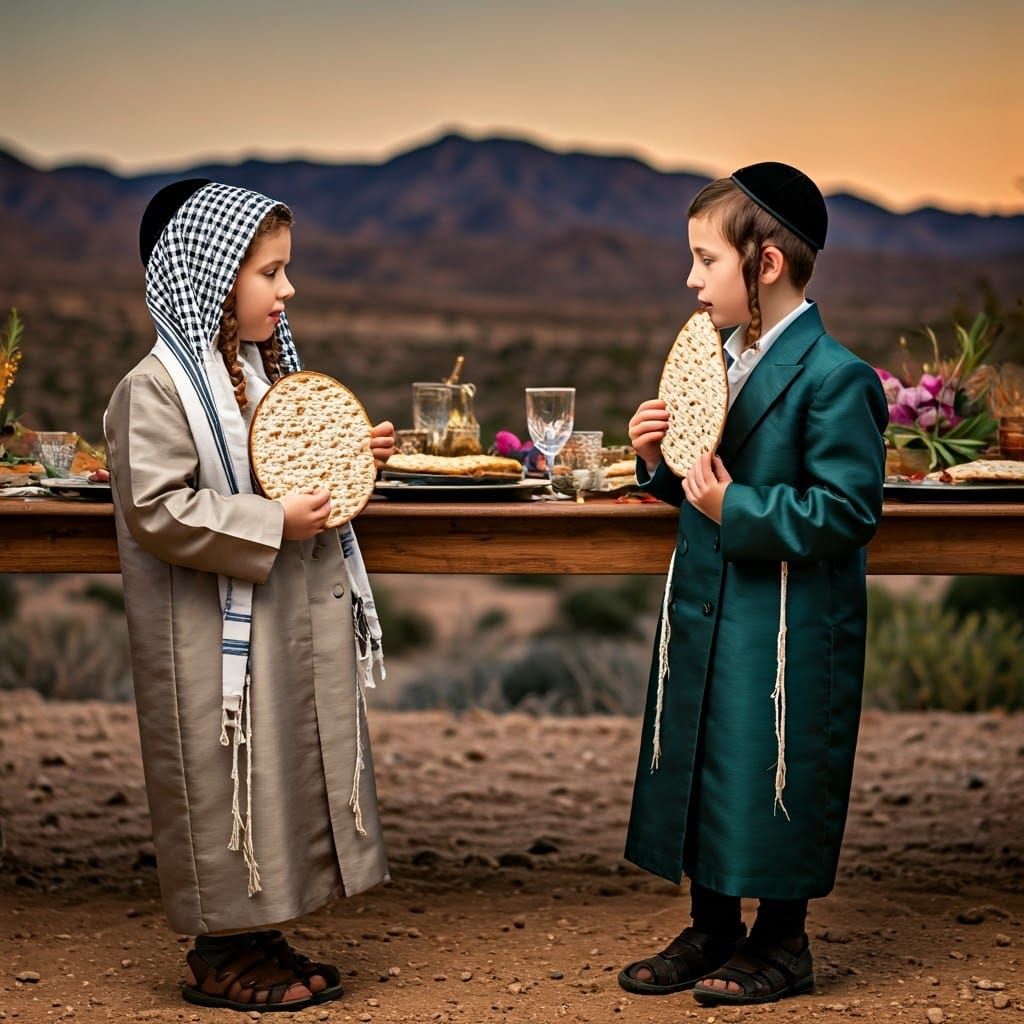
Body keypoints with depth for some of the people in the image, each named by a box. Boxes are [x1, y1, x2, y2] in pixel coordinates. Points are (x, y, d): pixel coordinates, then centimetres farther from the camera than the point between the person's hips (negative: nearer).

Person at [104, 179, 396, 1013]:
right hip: (218, 637, -8)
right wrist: (273, 524, -23)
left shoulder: (270, 367, 11)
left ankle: (260, 936, 26)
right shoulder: (157, 389, -16)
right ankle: (218, 956, 14)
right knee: (227, 782, 0)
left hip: (296, 623, 8)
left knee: (291, 772, 13)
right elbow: (157, 509, -22)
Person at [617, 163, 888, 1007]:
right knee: (699, 767, 15)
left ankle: (781, 946, 21)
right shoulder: (718, 360, 8)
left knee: (774, 779, 4)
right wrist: (662, 460, -2)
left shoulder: (834, 378, -17)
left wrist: (735, 508, -22)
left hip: (787, 630, -8)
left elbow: (847, 511, -20)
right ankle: (712, 934, 31)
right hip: (705, 614, 8)